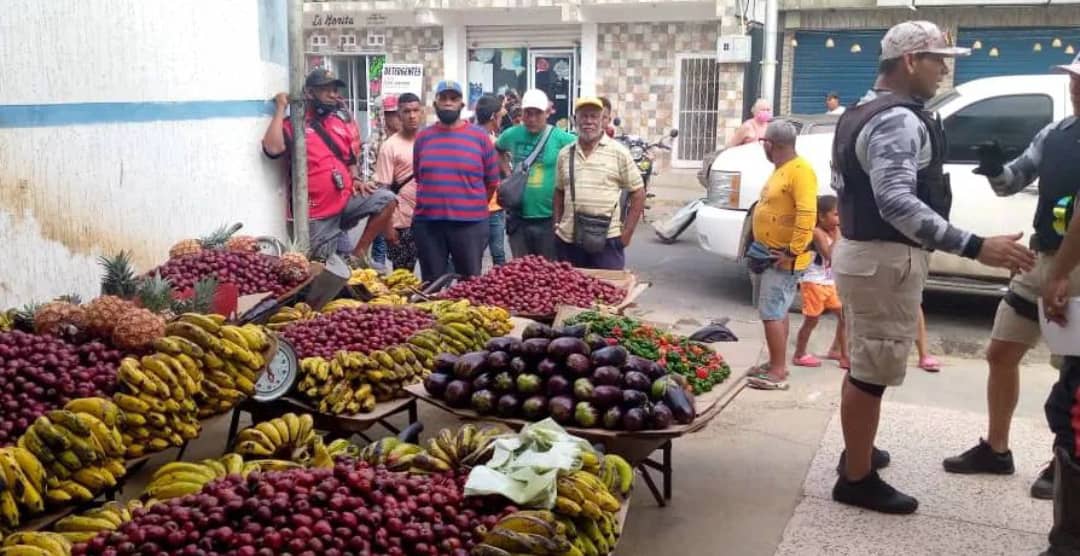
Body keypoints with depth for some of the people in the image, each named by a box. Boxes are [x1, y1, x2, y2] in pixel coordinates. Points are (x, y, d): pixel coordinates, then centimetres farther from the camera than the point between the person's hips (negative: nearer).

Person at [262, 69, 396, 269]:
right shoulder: (294, 125, -6)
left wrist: (355, 179, 3)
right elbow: (273, 148, -26)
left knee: (386, 199, -14)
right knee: (329, 265, -3)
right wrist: (281, 108, -19)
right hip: (317, 211, -5)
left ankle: (358, 253, -4)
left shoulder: (340, 123, 12)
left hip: (346, 198, 5)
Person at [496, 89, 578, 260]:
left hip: (549, 218, -3)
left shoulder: (560, 138, -9)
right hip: (518, 217, 3)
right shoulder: (512, 135, 3)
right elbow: (498, 150, 23)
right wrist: (507, 172, 11)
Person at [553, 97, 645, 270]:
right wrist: (557, 225, 9)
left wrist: (627, 232, -5)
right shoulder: (565, 154, 10)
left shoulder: (618, 152, -2)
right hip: (568, 240, 4)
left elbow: (638, 193, 0)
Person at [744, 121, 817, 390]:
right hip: (772, 254, 10)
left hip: (784, 259, -10)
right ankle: (776, 363, 25)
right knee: (777, 311, 16)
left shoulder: (800, 170, -18)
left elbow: (807, 216, -26)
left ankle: (778, 373, -6)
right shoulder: (782, 169, 13)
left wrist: (792, 252, -26)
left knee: (772, 313, -10)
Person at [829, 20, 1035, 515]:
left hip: (860, 249, 11)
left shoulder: (862, 113, 13)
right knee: (873, 372, -1)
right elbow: (898, 203, -33)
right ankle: (857, 479, 9)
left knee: (864, 364, 21)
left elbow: (844, 182, 23)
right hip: (885, 259, -11)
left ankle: (857, 452, 36)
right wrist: (975, 247, -37)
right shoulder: (899, 120, -20)